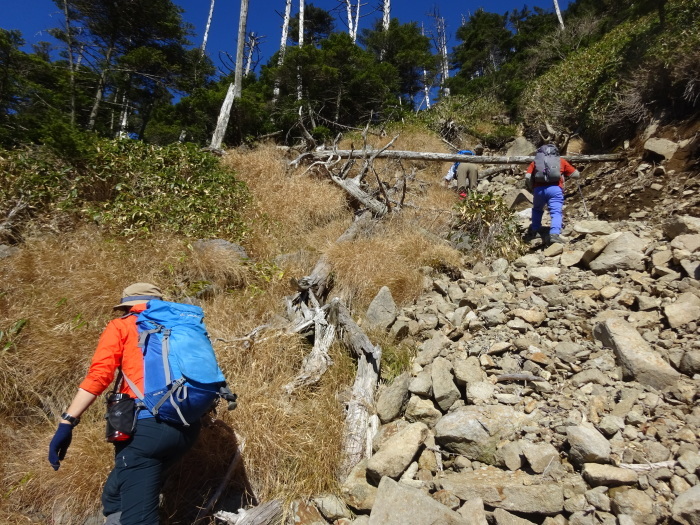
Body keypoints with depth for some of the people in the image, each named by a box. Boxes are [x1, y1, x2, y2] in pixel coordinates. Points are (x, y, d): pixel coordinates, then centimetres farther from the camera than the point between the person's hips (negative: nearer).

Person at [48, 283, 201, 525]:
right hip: (187, 426, 6)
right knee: (116, 494, 26)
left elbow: (98, 375, -4)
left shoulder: (121, 326, 10)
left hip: (148, 425, -6)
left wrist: (67, 422, -4)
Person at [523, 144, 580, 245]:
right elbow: (576, 175, 18)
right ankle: (554, 234, -27)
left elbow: (527, 176, 7)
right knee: (556, 213, -7)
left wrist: (533, 187, 20)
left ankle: (533, 231, 22)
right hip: (555, 189, -2)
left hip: (539, 189, 2)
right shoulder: (561, 161, 23)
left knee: (537, 210, 25)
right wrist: (566, 174, 37)